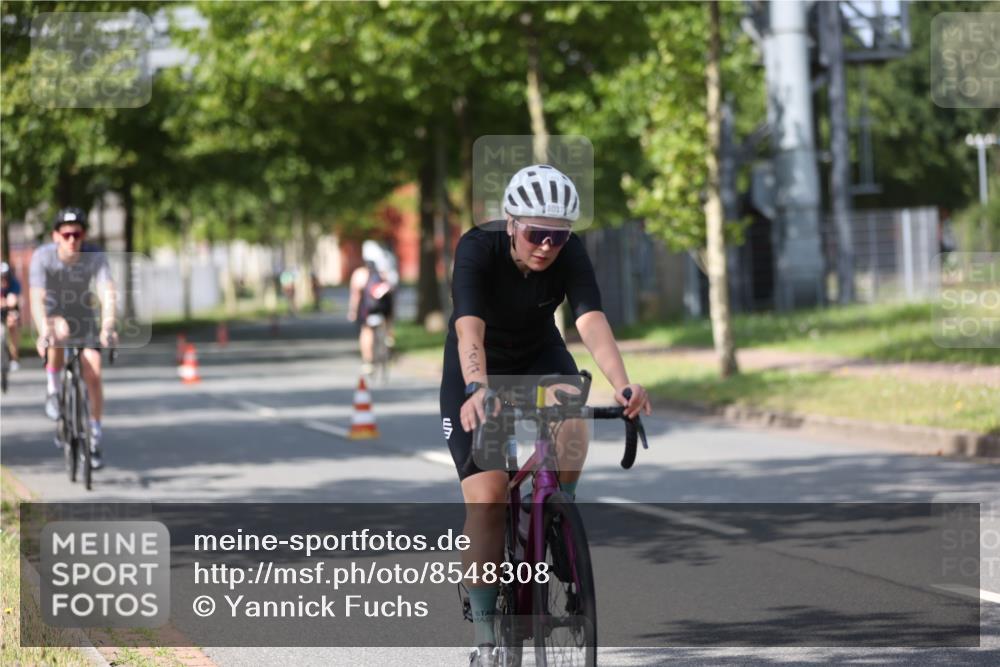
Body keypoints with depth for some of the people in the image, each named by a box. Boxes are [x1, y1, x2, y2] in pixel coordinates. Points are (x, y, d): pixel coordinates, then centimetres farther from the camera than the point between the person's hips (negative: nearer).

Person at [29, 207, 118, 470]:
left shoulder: (95, 256, -23)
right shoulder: (43, 256, -25)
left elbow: (107, 293, -34)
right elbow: (37, 298, -34)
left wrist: (108, 327, -50)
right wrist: (44, 332, -49)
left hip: (85, 316, 1)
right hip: (54, 313, -1)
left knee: (93, 375, -10)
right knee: (61, 331, -37)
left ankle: (94, 437, 5)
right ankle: (53, 389, -14)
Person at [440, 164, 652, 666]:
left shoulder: (570, 254, -24)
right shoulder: (477, 249, -31)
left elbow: (592, 323, -38)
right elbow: (469, 328, -45)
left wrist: (622, 385, -55)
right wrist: (476, 389, -63)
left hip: (540, 359, 2)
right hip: (478, 372, -2)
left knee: (571, 422, -32)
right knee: (487, 498, -14)